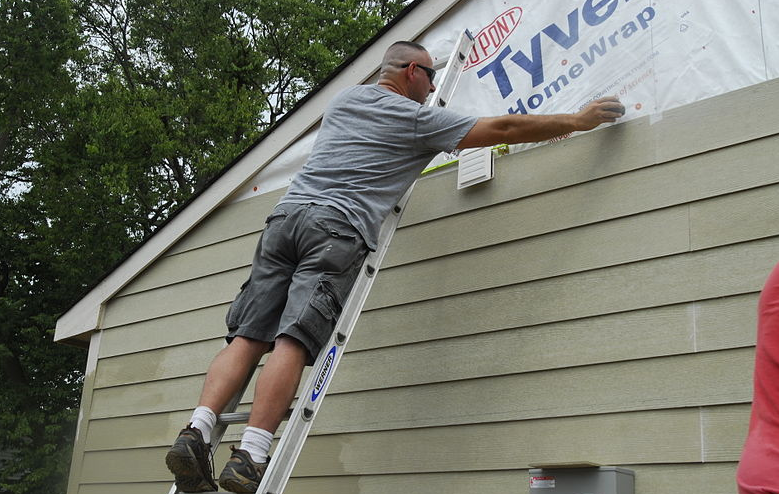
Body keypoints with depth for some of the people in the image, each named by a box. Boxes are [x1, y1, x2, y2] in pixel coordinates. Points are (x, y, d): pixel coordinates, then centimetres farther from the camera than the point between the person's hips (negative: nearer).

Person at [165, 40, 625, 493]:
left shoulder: (344, 98, 27)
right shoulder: (419, 119, 9)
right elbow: (504, 129, 10)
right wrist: (580, 120, 20)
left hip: (286, 215, 6)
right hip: (338, 229, -6)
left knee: (248, 337, -1)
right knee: (293, 342, -16)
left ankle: (197, 432, -15)